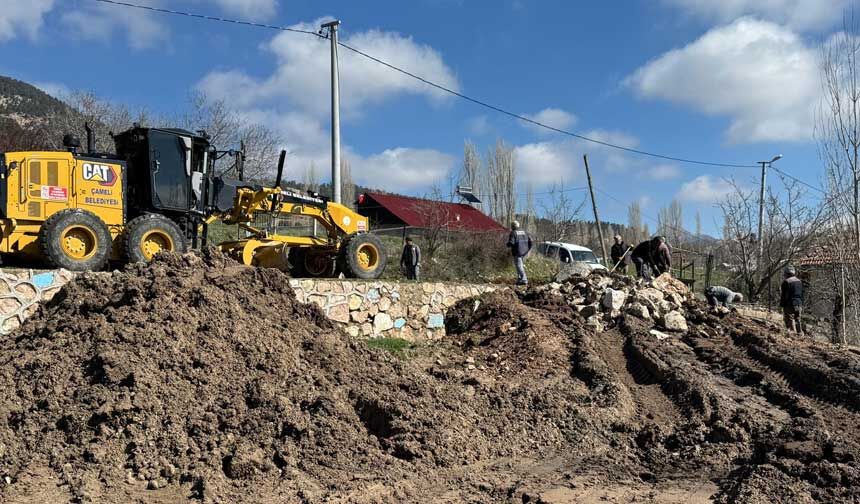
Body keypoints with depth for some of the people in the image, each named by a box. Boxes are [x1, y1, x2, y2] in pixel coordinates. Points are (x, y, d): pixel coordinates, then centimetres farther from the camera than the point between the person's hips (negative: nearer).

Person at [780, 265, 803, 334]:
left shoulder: (786, 282, -14)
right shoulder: (799, 281, 11)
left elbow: (783, 295, -14)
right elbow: (802, 294, 16)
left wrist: (782, 305, -7)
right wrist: (801, 305, 21)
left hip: (790, 305, -7)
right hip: (799, 304, 7)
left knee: (790, 321, -2)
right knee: (798, 321, 16)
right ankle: (800, 333, 19)